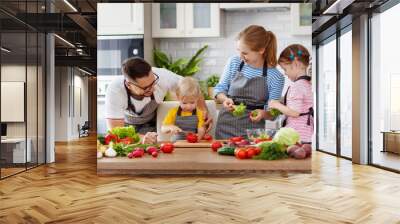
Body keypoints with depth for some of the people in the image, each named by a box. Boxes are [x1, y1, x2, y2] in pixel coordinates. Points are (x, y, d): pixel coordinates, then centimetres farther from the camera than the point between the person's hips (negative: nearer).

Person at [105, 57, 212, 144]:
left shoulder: (161, 76, -34)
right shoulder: (114, 90, -37)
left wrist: (204, 111, -31)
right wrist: (141, 138, -57)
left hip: (150, 123, 0)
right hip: (124, 124, 0)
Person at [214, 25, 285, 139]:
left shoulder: (276, 77, -11)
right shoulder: (234, 62, -4)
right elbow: (220, 88, 6)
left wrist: (263, 114, -26)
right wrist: (225, 99, -15)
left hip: (252, 130, -2)